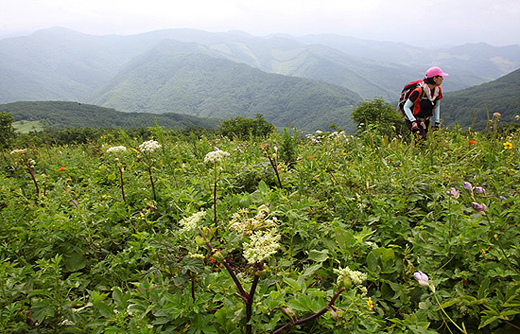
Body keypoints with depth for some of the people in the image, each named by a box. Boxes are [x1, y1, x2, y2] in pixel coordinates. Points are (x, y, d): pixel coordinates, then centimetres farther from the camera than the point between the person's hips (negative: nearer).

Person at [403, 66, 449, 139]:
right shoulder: (419, 91, -26)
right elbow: (406, 107, -23)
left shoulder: (438, 89, -5)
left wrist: (437, 122, 4)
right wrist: (413, 121, -33)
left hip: (425, 121, 7)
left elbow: (437, 106, 10)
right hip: (414, 120, -7)